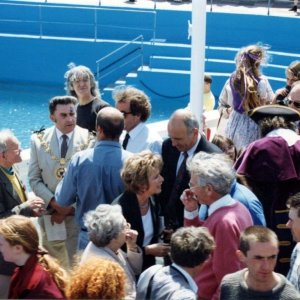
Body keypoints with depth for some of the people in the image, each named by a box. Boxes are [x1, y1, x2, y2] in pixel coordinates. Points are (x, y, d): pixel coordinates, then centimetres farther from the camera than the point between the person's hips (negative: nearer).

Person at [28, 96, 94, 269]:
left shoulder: (89, 140, -7)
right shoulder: (39, 140, 1)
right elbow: (34, 179, 2)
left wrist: (71, 207, -10)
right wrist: (53, 202, -12)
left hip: (79, 213, -3)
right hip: (49, 213, 3)